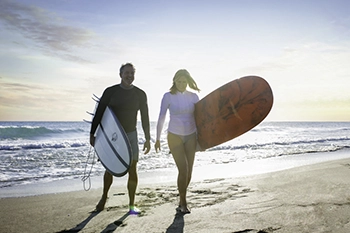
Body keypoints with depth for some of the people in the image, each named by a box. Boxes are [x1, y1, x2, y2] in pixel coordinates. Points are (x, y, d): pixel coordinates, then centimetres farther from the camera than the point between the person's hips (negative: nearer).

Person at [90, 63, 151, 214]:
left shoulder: (140, 94, 0)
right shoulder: (110, 92, -4)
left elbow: (145, 118, 3)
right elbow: (99, 113, -2)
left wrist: (147, 139, 0)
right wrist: (92, 134, -5)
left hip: (130, 134, 1)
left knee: (132, 169, -3)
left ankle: (131, 204, 7)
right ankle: (104, 197, 29)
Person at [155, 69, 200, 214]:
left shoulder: (193, 97, 1)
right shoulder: (168, 96, -7)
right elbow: (161, 118, -4)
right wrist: (157, 139, -3)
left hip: (190, 137, 3)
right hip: (174, 136, -3)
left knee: (189, 171, 3)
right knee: (183, 170, -13)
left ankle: (181, 203, 21)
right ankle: (183, 203, 5)